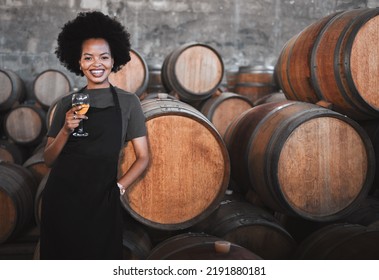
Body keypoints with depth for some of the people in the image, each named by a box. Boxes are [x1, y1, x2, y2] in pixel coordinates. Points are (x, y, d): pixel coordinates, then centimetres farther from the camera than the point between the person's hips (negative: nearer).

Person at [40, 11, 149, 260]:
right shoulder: (66, 104, 6)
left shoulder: (127, 101, 1)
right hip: (61, 198, 2)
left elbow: (143, 158, 3)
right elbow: (49, 160, 6)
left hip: (102, 202, -2)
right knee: (61, 257, 13)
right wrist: (66, 130, -10)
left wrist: (119, 187, -7)